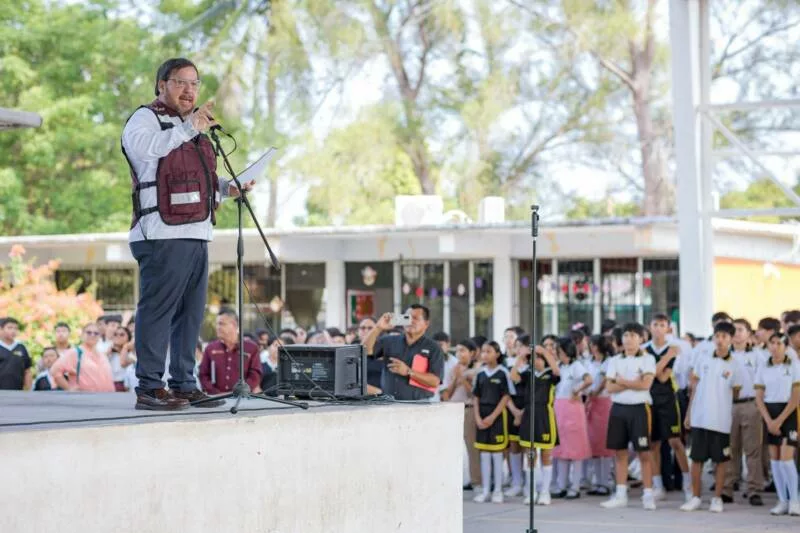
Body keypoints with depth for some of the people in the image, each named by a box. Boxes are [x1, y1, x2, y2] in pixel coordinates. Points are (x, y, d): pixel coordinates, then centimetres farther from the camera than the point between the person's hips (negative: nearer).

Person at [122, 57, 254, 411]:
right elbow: (141, 147, -24)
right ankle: (149, 388, -11)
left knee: (190, 313, 9)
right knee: (157, 310, -11)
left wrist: (229, 188, 16)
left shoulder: (193, 128, 27)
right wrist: (188, 128, -27)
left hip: (196, 235, 9)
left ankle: (183, 385, 15)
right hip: (162, 235, -9)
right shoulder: (146, 118, 0)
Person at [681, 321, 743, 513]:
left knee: (721, 460, 3)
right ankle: (695, 497, 12)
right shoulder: (703, 361, 6)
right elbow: (695, 388, 10)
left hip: (721, 421, -1)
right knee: (696, 458, 4)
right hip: (699, 418, 2)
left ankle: (717, 498, 12)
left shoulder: (734, 367, 0)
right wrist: (689, 413, 8)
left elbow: (735, 394, 6)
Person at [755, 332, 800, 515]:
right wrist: (769, 421, -9)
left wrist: (779, 420, -13)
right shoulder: (763, 369, 7)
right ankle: (782, 501, 9)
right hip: (769, 413, 4)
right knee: (774, 457, 3)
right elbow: (759, 398, 5)